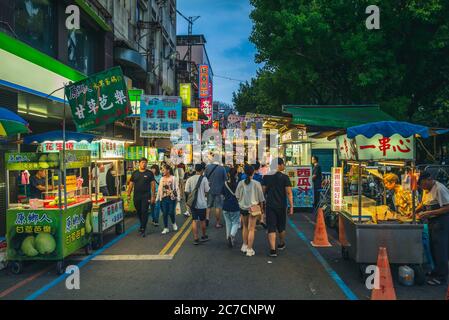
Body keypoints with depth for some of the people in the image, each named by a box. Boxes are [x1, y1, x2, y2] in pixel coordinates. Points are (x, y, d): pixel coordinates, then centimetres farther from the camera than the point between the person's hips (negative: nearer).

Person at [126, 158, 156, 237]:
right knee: (139, 212, 12)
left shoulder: (149, 173, 0)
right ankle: (142, 225, 33)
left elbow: (153, 185, -2)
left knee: (144, 212, -6)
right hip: (136, 196, 3)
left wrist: (153, 196, -8)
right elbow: (131, 184, 10)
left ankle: (143, 229, -2)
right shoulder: (135, 173, 8)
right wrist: (129, 194, 4)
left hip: (146, 196, -3)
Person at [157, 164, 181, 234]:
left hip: (172, 198, -4)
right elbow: (160, 189, 13)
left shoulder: (173, 178, -5)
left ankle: (174, 223, 28)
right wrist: (157, 198, 13)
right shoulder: (162, 179, 8)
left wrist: (178, 197, -9)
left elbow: (177, 188, -5)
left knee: (171, 213, -1)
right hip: (164, 198, 4)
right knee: (165, 214, 4)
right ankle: (166, 228, 14)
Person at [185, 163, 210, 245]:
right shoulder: (204, 179, -10)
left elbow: (187, 192, -2)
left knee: (194, 220, 9)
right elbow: (207, 191, -8)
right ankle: (204, 236, 29)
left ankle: (196, 238, 6)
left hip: (193, 203, 2)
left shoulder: (189, 179, -2)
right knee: (202, 220, 14)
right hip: (202, 203, -2)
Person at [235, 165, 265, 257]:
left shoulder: (241, 183, -6)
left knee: (245, 227, 21)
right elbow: (261, 198, -4)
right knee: (251, 229, 3)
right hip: (253, 207, -3)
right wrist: (261, 205, 11)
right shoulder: (256, 184, -11)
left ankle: (245, 246, 28)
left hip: (243, 207, 3)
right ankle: (249, 250, 4)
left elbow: (237, 196, 2)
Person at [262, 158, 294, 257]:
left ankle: (273, 250, -10)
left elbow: (263, 191, 5)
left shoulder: (266, 176, 0)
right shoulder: (284, 177, -8)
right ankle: (281, 244, 39)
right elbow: (289, 193, -10)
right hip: (281, 206, -1)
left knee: (271, 228, -1)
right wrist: (291, 207, -7)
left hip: (270, 205, 1)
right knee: (281, 227, 18)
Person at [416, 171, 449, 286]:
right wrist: (414, 211, 6)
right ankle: (437, 272, 29)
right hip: (432, 222, 9)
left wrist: (429, 213, -25)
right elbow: (423, 203, 21)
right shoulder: (427, 189, 8)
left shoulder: (440, 189, -21)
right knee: (434, 248, 16)